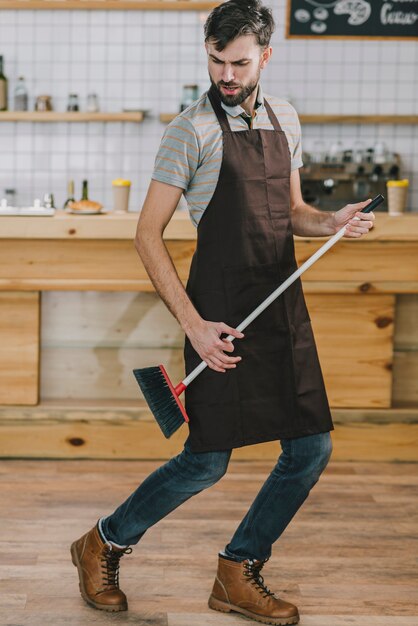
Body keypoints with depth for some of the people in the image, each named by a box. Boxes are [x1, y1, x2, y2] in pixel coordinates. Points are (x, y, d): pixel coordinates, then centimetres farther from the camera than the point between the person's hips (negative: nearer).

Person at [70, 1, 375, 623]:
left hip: (285, 305, 7)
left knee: (311, 449, 5)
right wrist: (194, 326, -16)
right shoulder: (193, 128, -8)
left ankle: (238, 575, 20)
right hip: (223, 312, -7)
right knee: (207, 462, -4)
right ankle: (103, 546, 19)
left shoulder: (284, 118, 12)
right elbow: (147, 235, -9)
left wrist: (334, 220, 0)